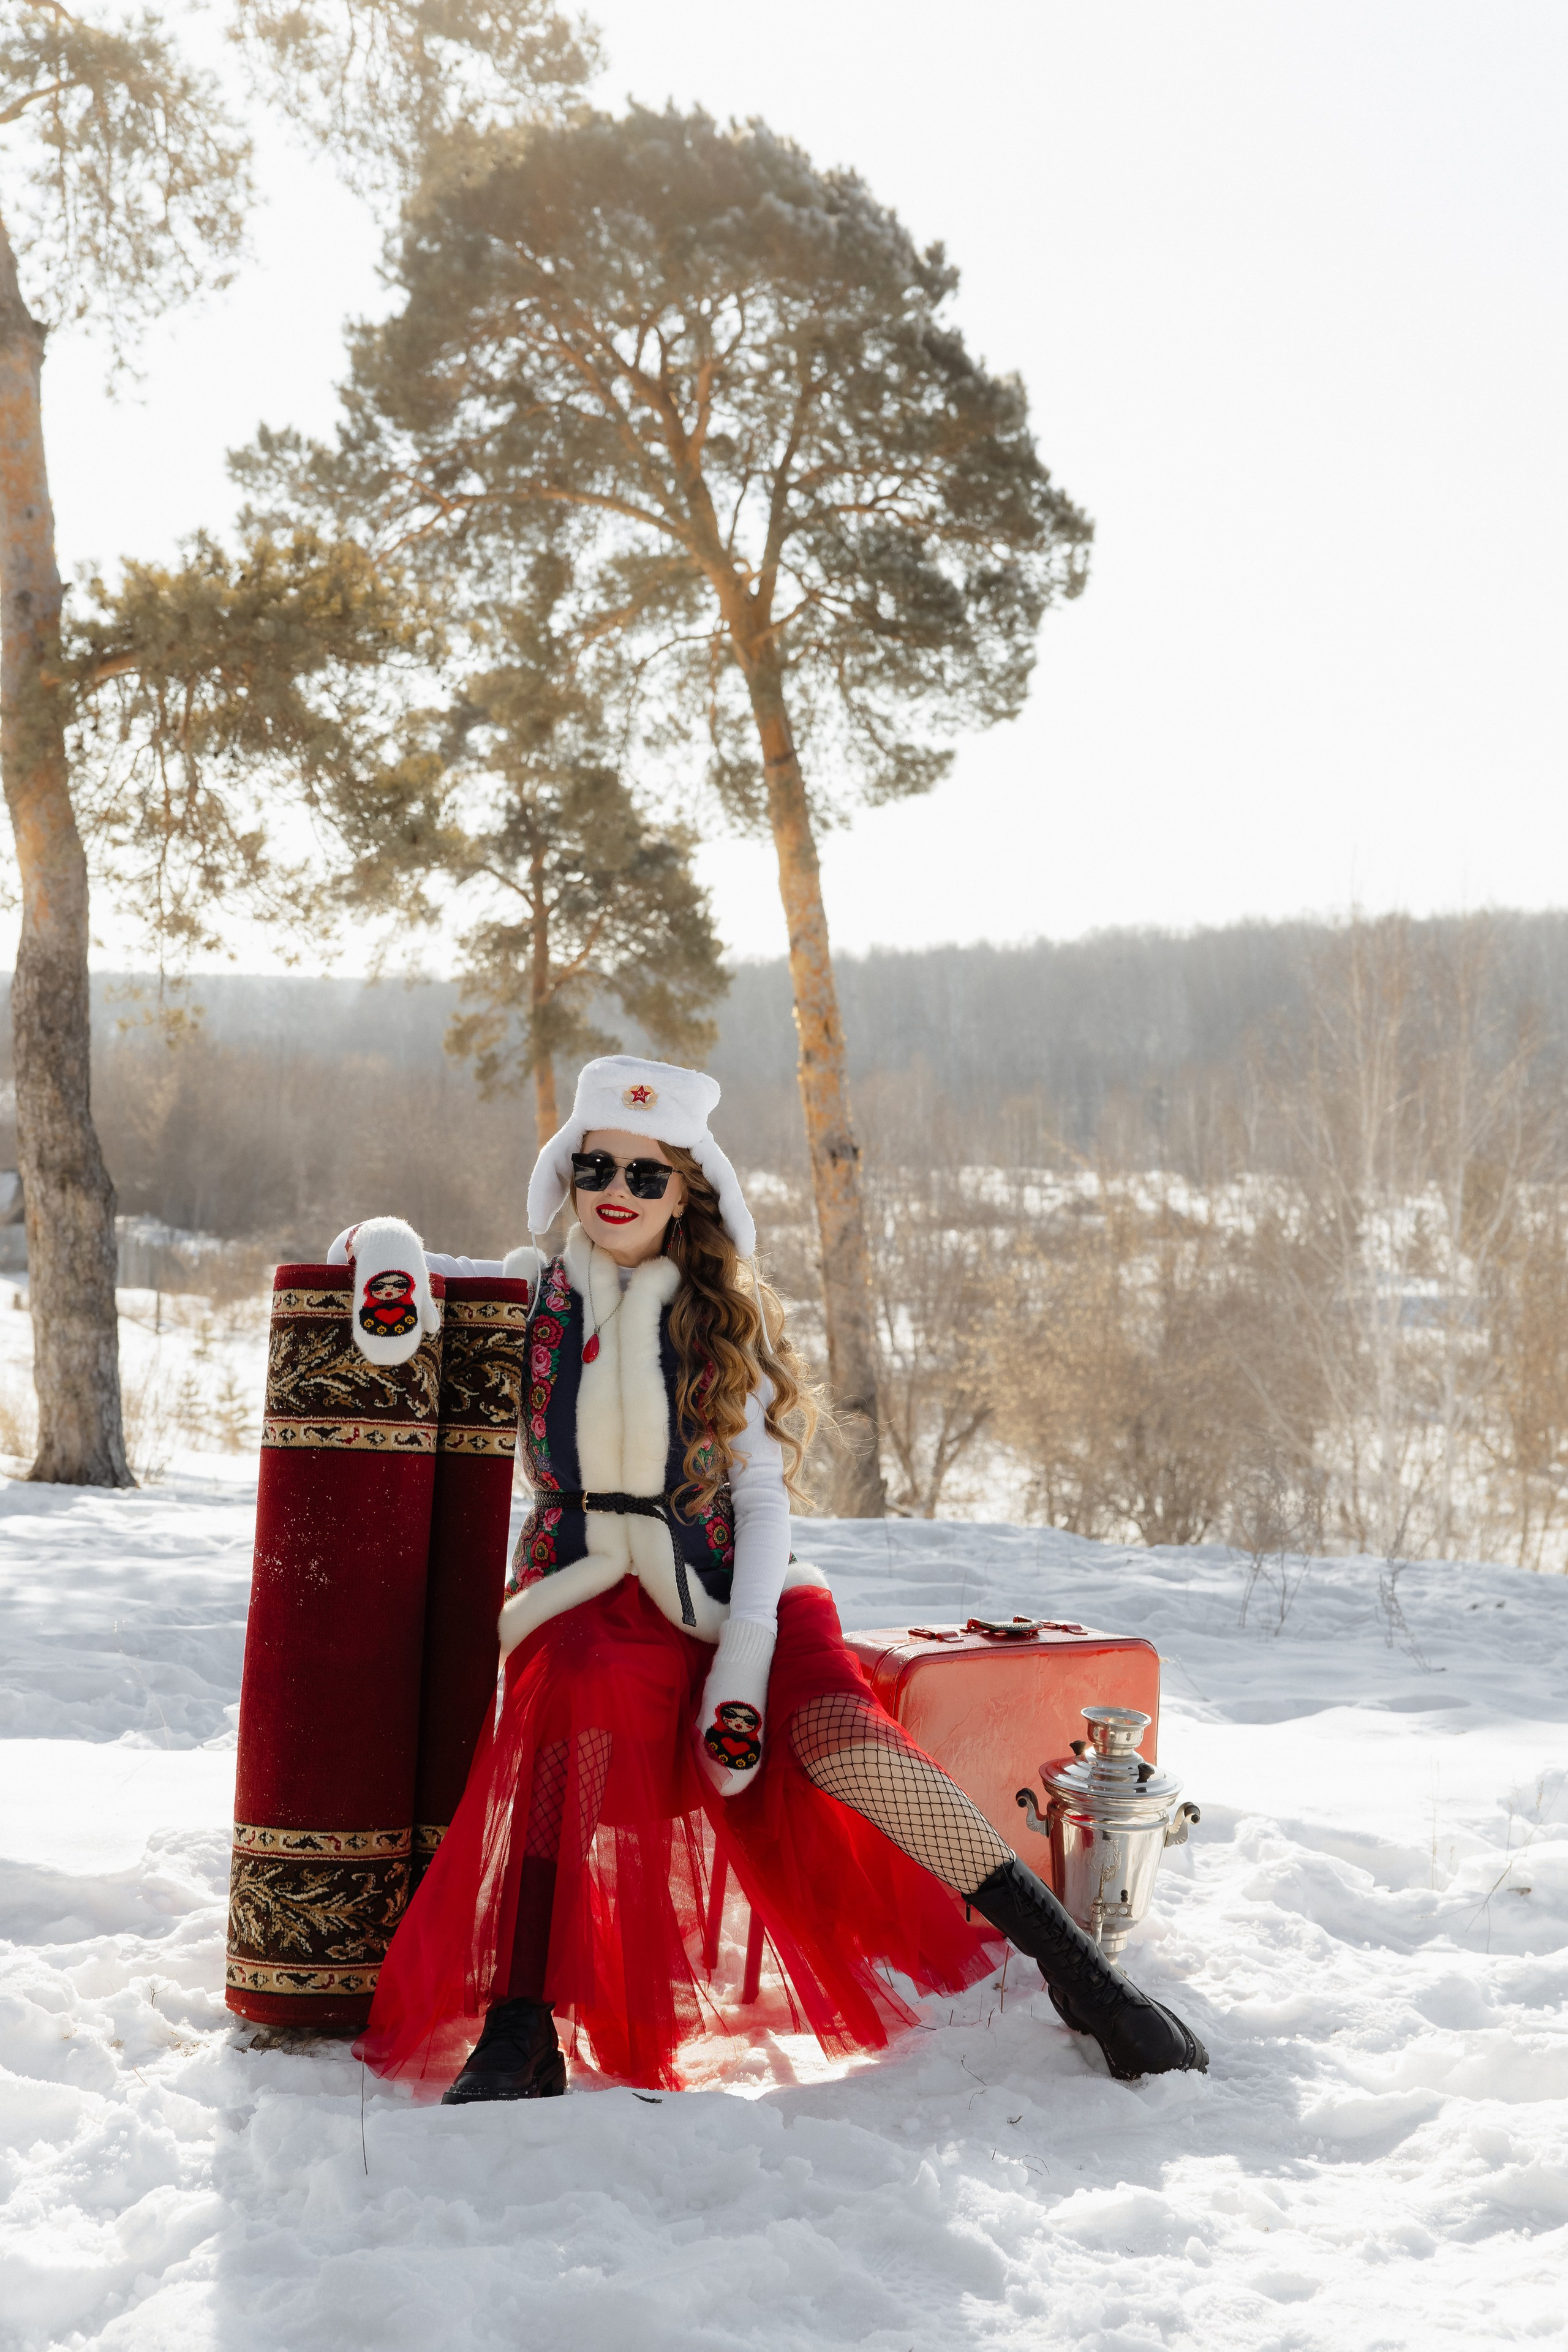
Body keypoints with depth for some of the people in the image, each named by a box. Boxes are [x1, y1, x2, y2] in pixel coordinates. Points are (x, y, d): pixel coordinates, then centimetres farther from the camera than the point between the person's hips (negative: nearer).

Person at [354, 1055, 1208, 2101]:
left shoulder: (728, 1317, 7)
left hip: (723, 1588, 0)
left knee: (833, 1728, -30)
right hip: (586, 1591, 1)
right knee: (574, 1702, -36)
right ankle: (521, 2031, -39)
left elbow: (763, 1496, 1)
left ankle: (1075, 1965, -26)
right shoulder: (533, 1297, 9)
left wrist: (742, 1661, -14)